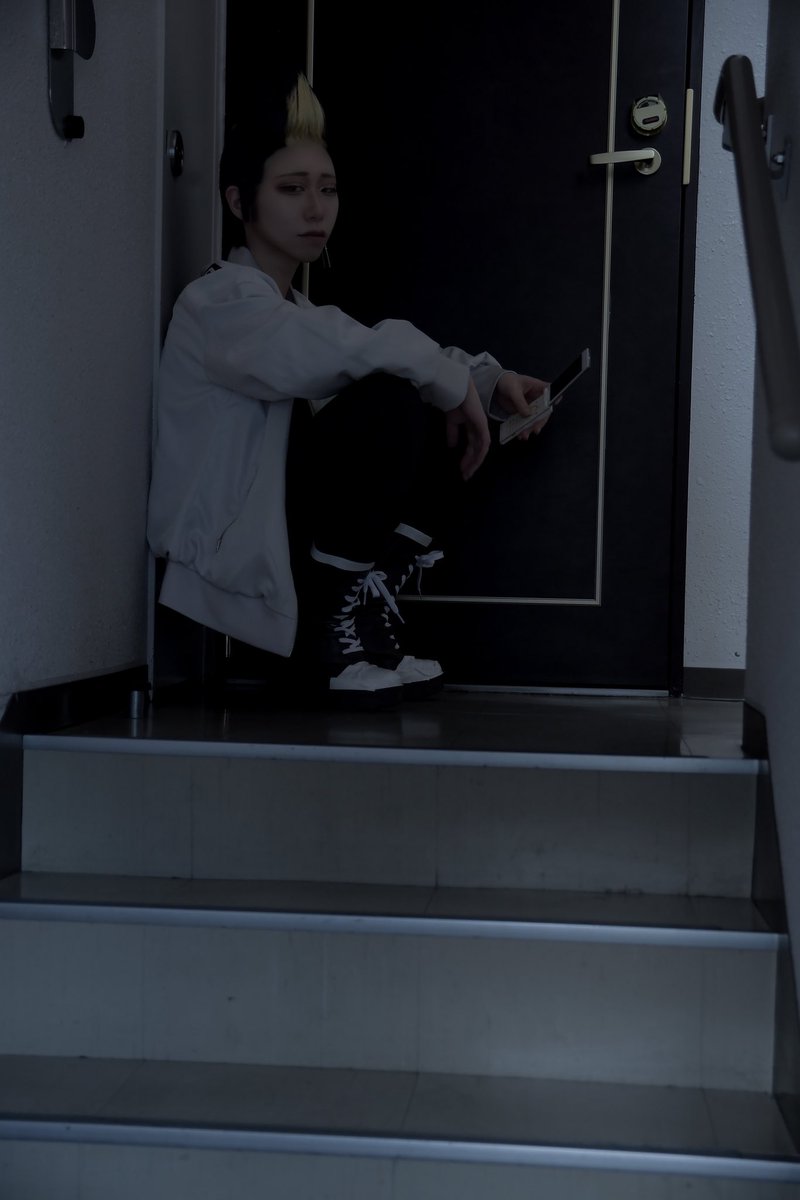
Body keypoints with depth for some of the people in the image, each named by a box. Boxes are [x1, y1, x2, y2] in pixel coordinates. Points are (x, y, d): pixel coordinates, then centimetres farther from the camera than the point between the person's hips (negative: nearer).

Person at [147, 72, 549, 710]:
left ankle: (368, 611, 0)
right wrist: (455, 383, -18)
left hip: (277, 544, 9)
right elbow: (363, 352, -30)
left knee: (437, 415, 0)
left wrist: (490, 383, -3)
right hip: (228, 563, -9)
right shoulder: (218, 302, -12)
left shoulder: (296, 312, 18)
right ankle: (336, 636, -16)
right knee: (390, 402, -23)